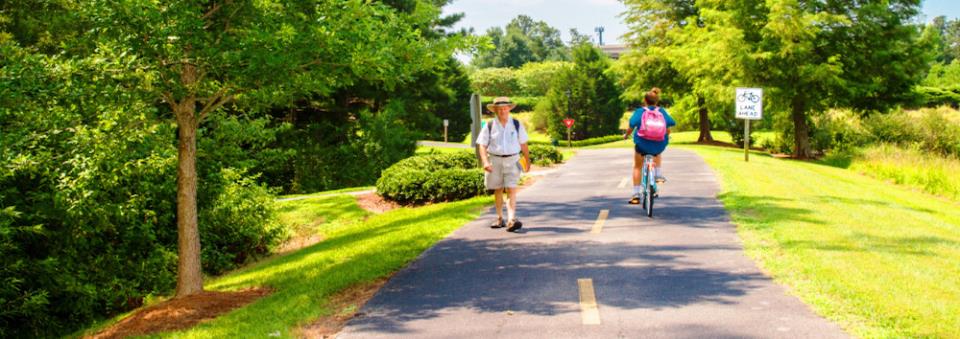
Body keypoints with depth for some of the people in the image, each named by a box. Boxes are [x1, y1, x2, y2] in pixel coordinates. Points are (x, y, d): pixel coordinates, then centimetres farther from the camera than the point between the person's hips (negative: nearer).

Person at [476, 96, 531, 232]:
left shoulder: (517, 125, 3)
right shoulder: (489, 126, -1)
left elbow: (523, 144, 10)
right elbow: (482, 146, -3)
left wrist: (528, 161, 15)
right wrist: (485, 162, -17)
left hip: (512, 160, -1)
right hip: (495, 160, 1)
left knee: (511, 190, -13)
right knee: (497, 190, 12)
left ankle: (511, 220, -23)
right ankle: (500, 219, 25)